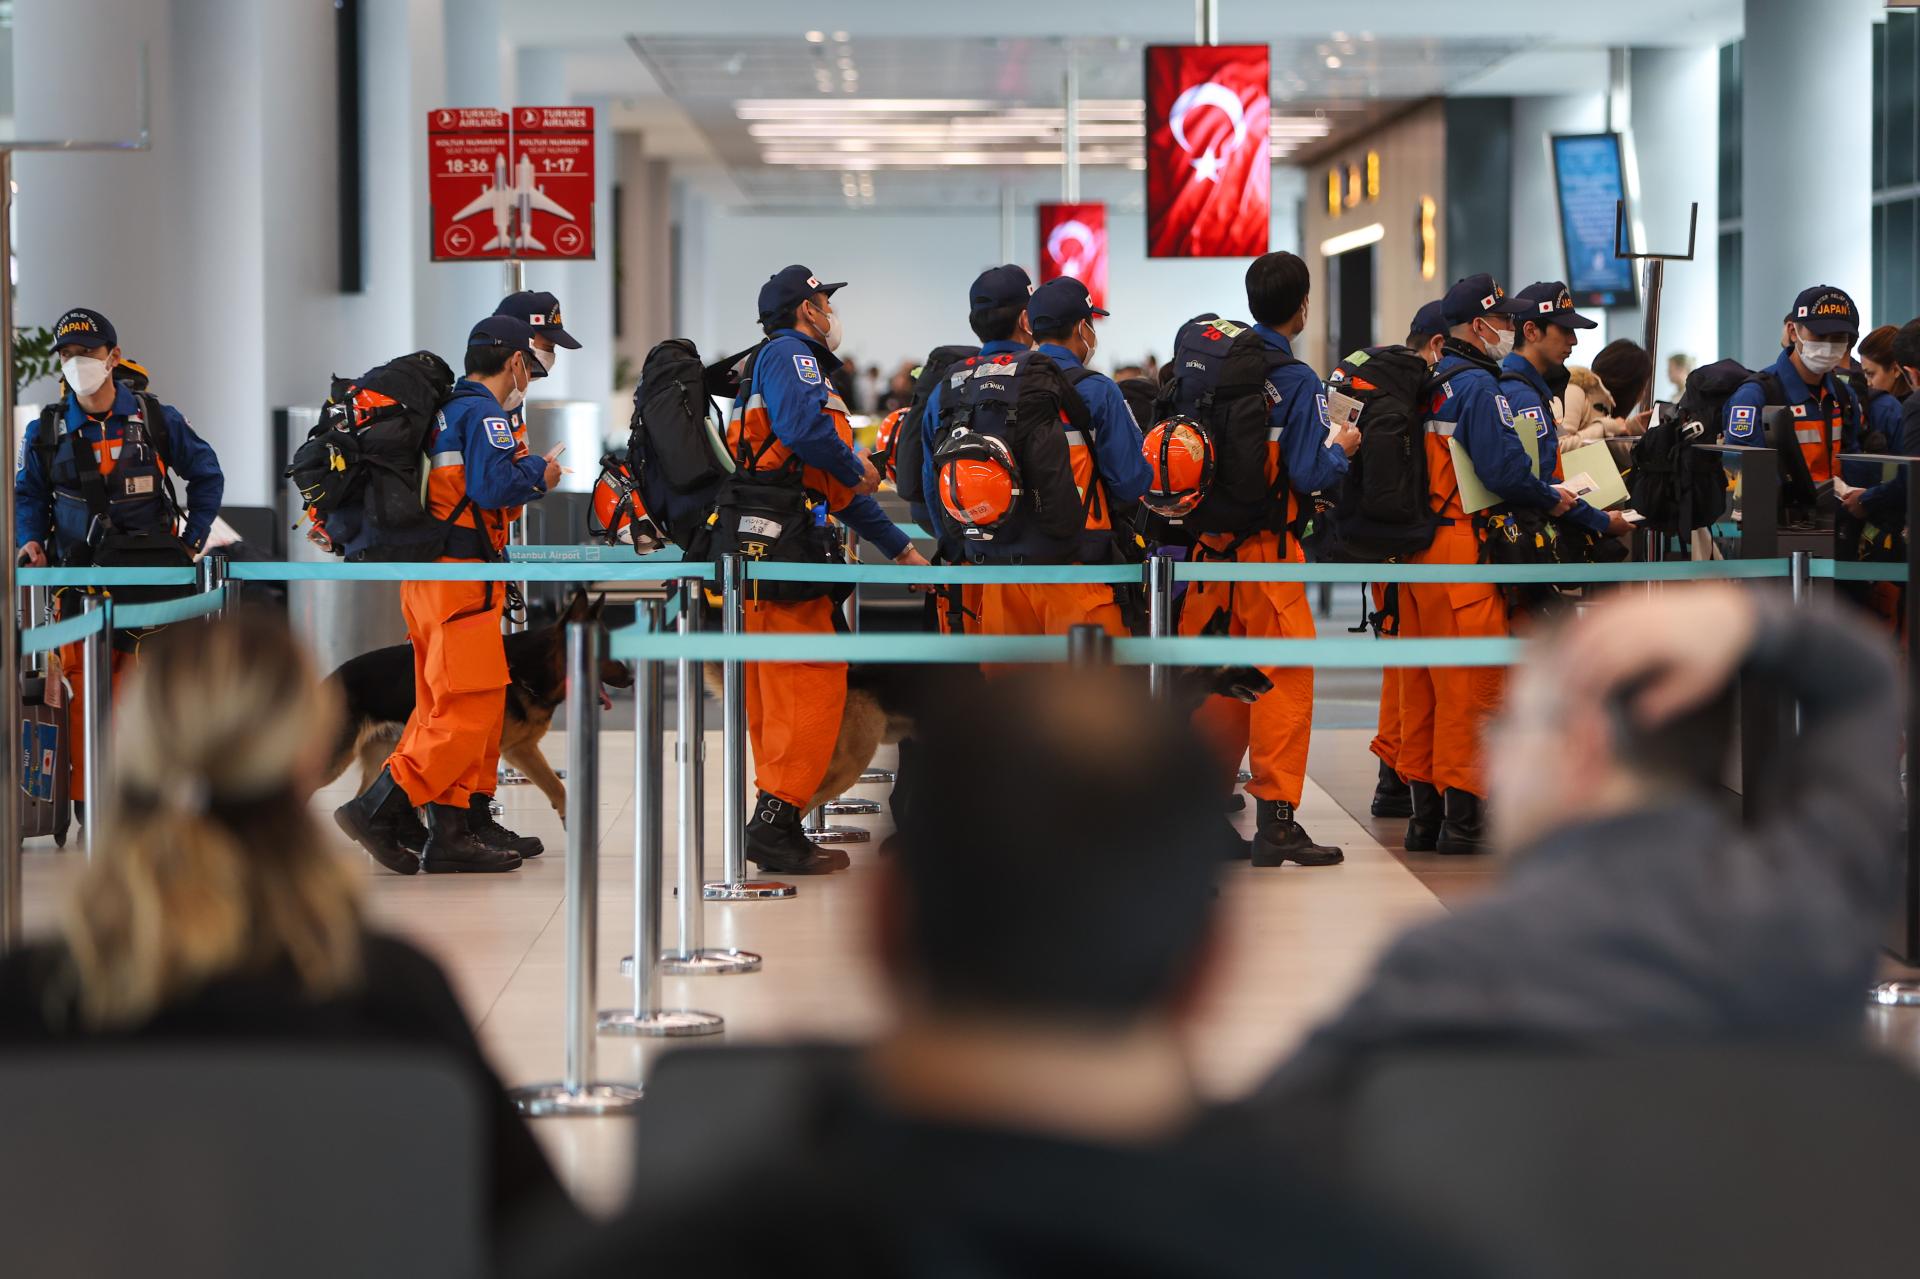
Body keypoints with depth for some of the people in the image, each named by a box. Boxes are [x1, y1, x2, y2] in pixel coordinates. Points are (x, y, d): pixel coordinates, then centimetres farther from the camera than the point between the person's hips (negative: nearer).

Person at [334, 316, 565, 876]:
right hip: (463, 578, -10)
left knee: (447, 710, 11)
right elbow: (494, 487, -20)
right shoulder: (485, 413, -9)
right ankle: (377, 809, -14)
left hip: (426, 577, 10)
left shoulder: (446, 410, 16)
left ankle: (450, 835, 12)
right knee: (468, 711, -9)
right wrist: (540, 473, -7)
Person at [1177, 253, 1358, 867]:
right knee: (1284, 678, 0)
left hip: (1208, 542, 6)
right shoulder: (1297, 380, -12)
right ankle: (1275, 822, -2)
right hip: (1266, 548, -6)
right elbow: (1308, 476, -15)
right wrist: (1341, 448, 3)